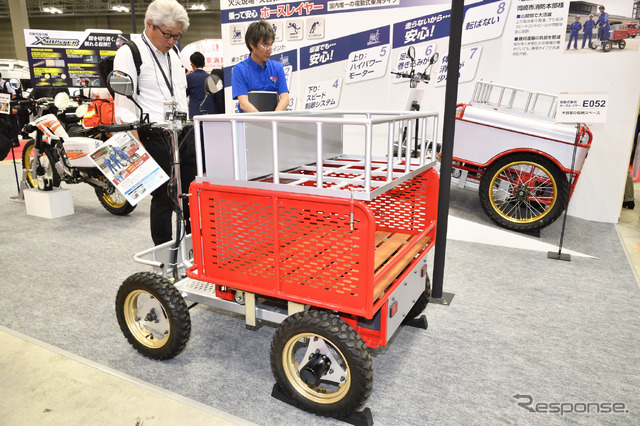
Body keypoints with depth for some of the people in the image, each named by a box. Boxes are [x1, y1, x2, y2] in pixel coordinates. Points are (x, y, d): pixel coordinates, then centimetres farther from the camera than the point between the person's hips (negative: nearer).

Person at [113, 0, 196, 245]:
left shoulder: (172, 54, 19)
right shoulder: (130, 52, -4)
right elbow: (123, 102, -12)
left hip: (184, 135, 7)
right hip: (155, 138, -7)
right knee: (163, 198, 0)